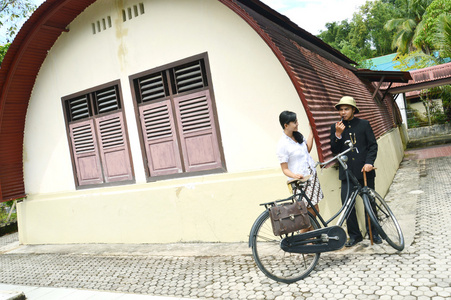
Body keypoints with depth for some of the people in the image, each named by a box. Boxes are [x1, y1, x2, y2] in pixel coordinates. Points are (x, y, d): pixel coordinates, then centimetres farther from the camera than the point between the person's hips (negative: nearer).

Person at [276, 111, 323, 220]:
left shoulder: (298, 135, 5)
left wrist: (311, 131, 16)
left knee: (313, 211, 9)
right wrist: (295, 175, -32)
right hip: (301, 182, -7)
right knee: (313, 211, -5)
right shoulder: (283, 144, -17)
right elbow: (285, 169, -13)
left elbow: (308, 149, 22)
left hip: (312, 176, 7)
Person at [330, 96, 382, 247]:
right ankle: (354, 234, 12)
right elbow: (335, 150, 2)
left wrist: (369, 162, -11)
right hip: (347, 172, 1)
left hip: (365, 170, -1)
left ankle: (373, 232, 24)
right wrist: (338, 134, -13)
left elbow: (373, 145, 3)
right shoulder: (335, 127, 7)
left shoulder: (364, 124, 4)